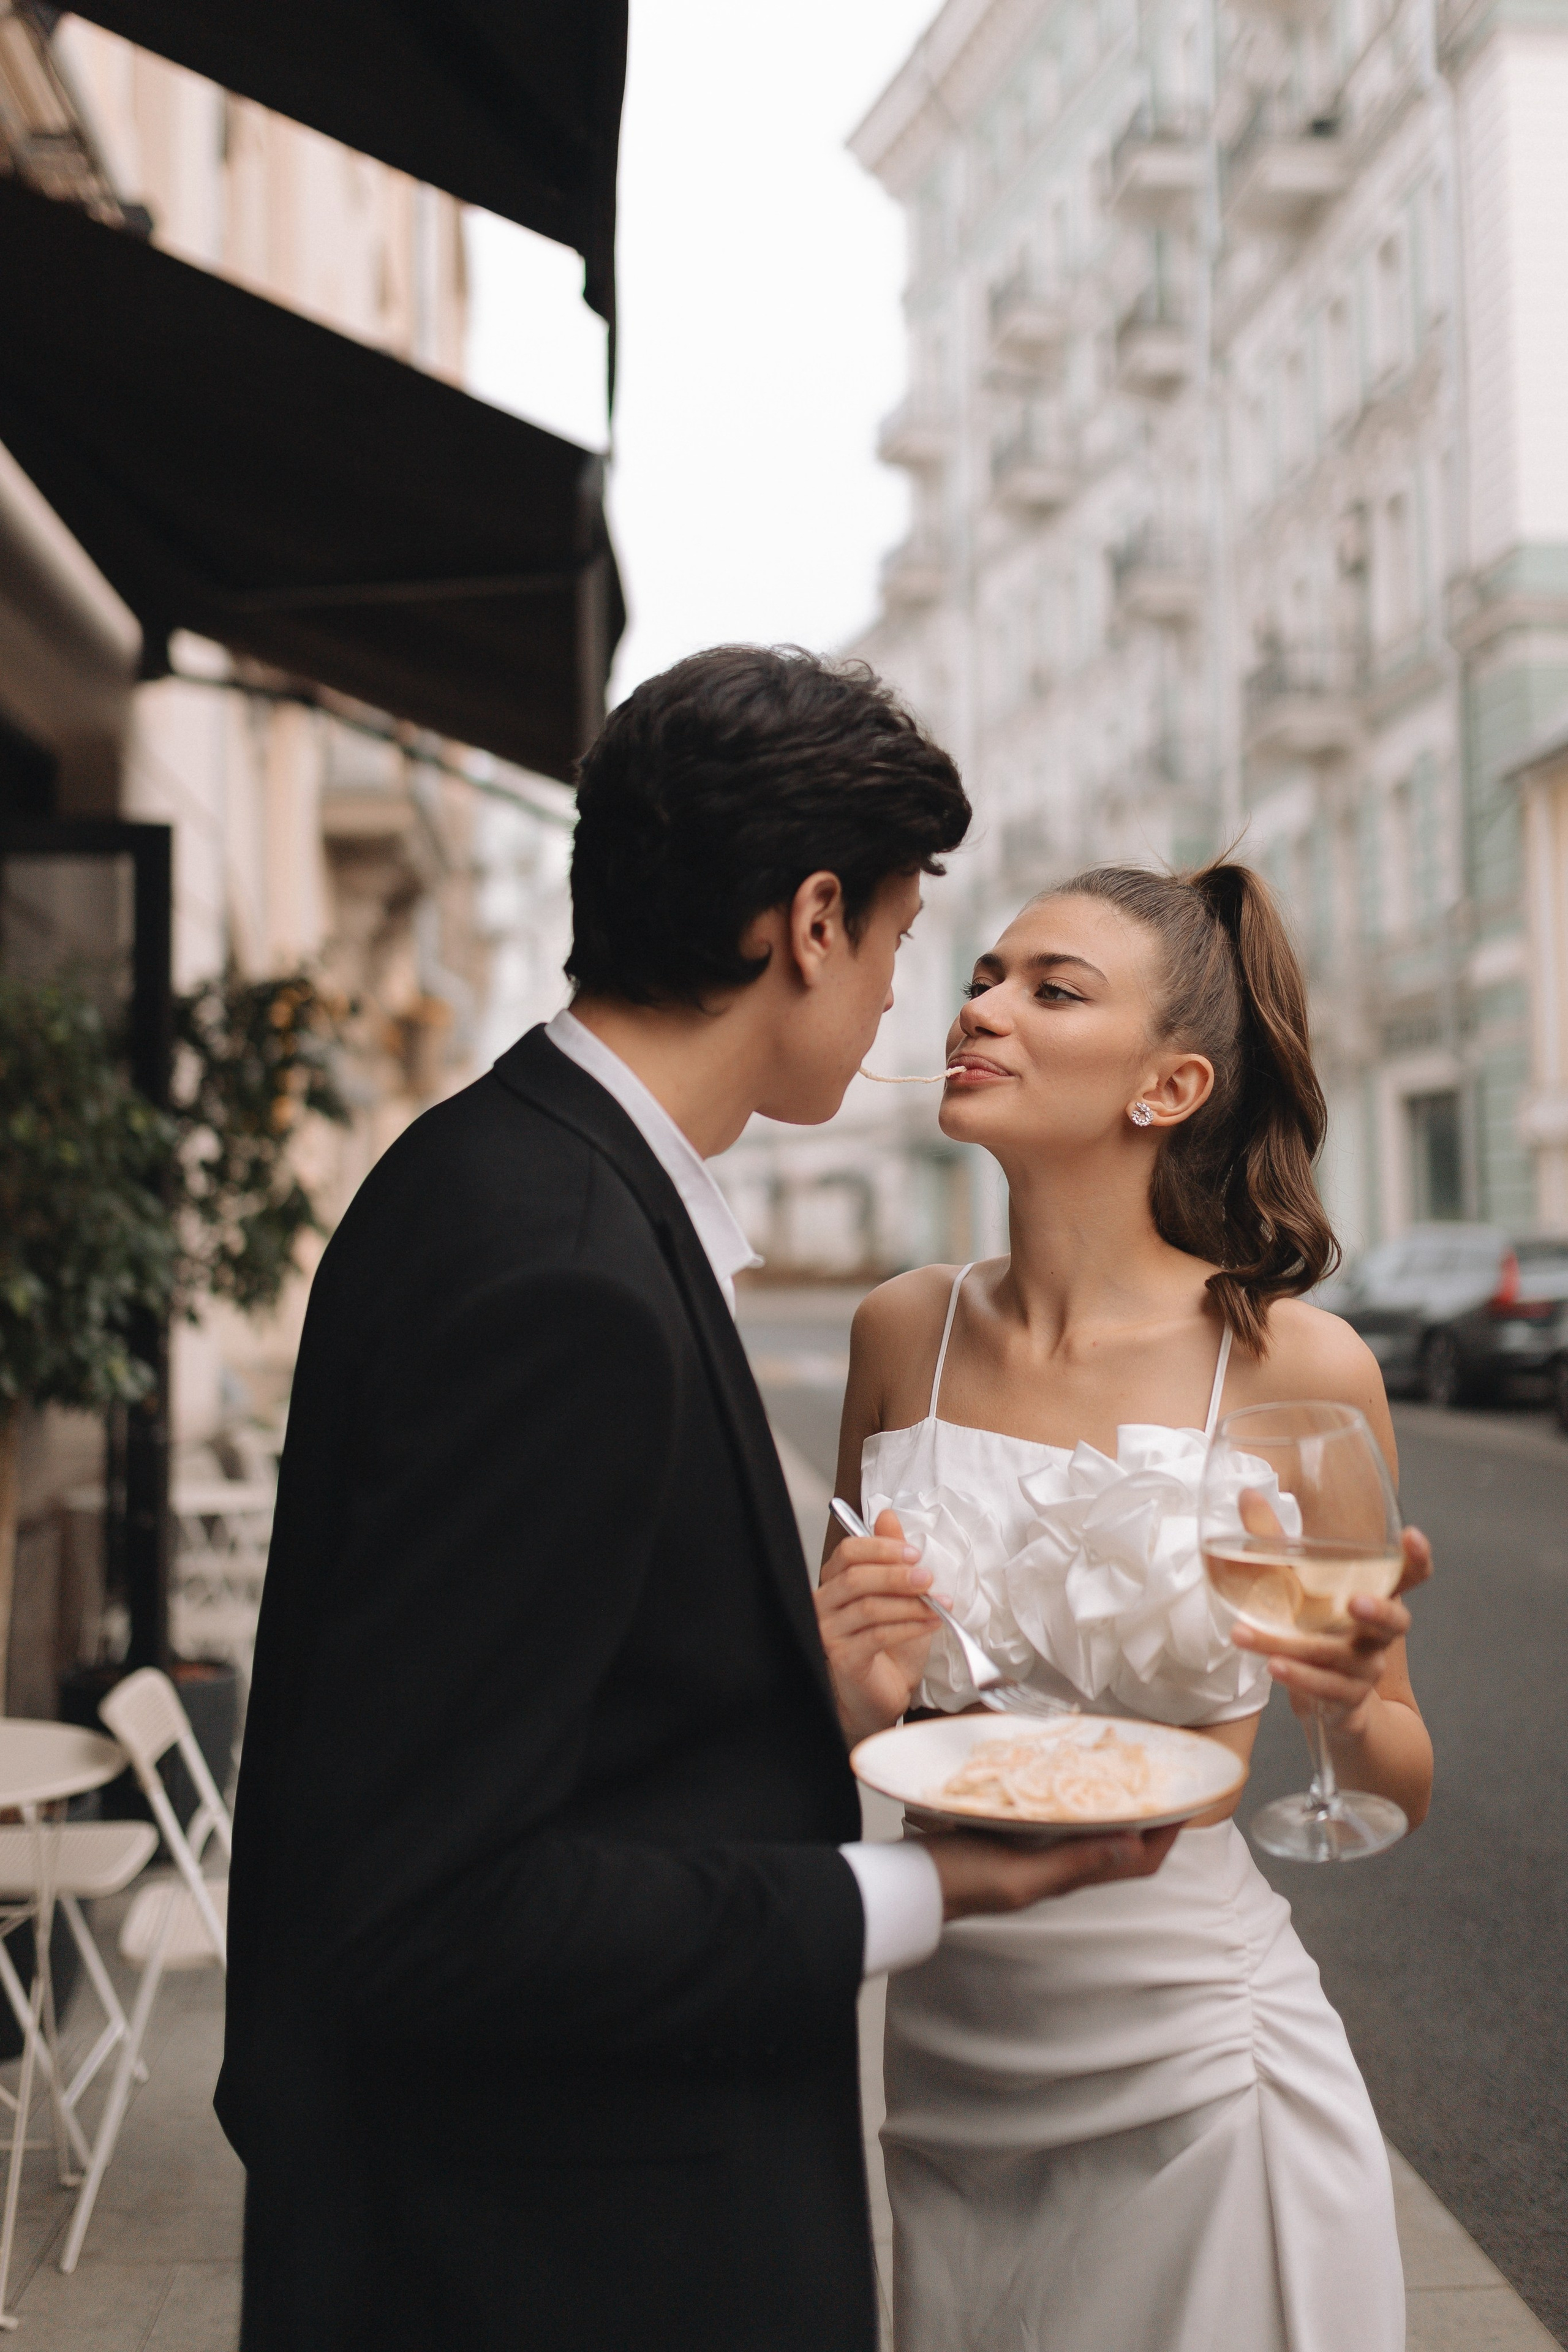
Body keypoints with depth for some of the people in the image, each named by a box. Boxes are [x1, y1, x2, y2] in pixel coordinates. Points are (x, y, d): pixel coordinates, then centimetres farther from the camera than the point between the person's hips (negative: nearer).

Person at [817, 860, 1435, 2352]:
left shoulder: (1296, 1366, -13)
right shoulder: (902, 1334, -3)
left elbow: (1399, 1792, -2)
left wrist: (1352, 1705, -23)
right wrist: (858, 1681, -12)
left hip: (1187, 2053, -3)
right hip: (946, 2048, 3)